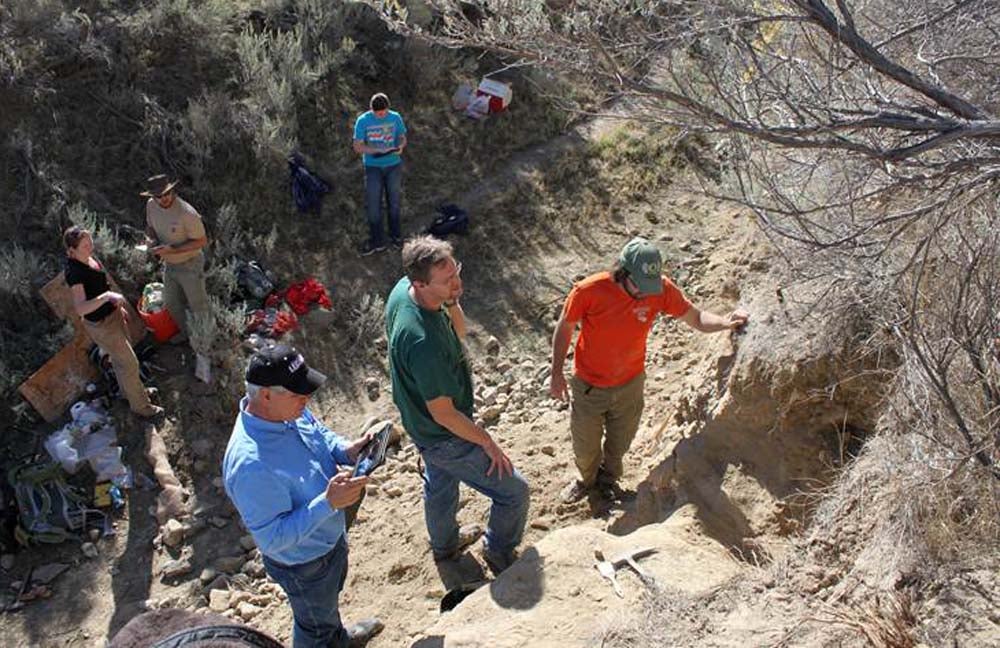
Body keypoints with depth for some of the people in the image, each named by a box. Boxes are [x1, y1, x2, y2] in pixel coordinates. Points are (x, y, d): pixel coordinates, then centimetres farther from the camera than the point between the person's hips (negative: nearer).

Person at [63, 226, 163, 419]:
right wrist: (108, 296, -49)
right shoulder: (74, 271, -31)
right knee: (130, 364, 5)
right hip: (101, 325, -8)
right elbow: (80, 308, -40)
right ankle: (140, 405, 24)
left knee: (120, 356, 28)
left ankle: (130, 390, 51)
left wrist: (118, 307, 18)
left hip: (113, 314, 8)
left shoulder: (88, 258, -4)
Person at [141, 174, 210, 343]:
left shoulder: (187, 213, -30)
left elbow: (202, 241, -24)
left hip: (189, 265, -7)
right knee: (172, 303, 22)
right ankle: (185, 332, 46)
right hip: (169, 265, 7)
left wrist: (172, 249, -29)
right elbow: (150, 226, 10)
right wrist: (153, 240, -12)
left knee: (197, 304, 9)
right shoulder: (151, 205, -9)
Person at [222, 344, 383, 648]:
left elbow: (321, 434, 3)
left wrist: (346, 450, -17)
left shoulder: (289, 410, -18)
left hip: (331, 535, 8)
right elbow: (272, 538, -35)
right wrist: (328, 503, -40)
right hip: (304, 563, -8)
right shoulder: (251, 465, -43)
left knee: (330, 595, 37)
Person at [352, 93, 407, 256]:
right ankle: (376, 241, 11)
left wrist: (400, 147, -18)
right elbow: (358, 147, -10)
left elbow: (402, 138, 6)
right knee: (372, 204, 0)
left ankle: (395, 234, 30)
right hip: (373, 167, -2)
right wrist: (378, 150, -24)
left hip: (393, 165, 2)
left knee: (394, 201, 13)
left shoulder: (395, 118, -5)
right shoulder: (363, 120, -11)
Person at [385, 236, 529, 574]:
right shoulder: (424, 342, -41)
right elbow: (443, 413, -29)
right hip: (445, 437, -9)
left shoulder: (402, 289, -14)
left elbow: (459, 331, 2)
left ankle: (444, 545, 59)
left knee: (439, 484, 33)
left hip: (418, 423, 9)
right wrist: (488, 443, -15)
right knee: (513, 491, 9)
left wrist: (451, 302, -20)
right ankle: (499, 553, 34)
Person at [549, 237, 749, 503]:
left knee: (619, 443, 23)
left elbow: (696, 317, -10)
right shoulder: (588, 291, -28)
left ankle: (608, 478, 55)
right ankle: (588, 479, 52)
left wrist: (724, 322, -30)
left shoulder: (661, 289, -21)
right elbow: (564, 328, -12)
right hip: (588, 386, -2)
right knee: (585, 447, 18)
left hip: (629, 384, 2)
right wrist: (556, 373, -9)